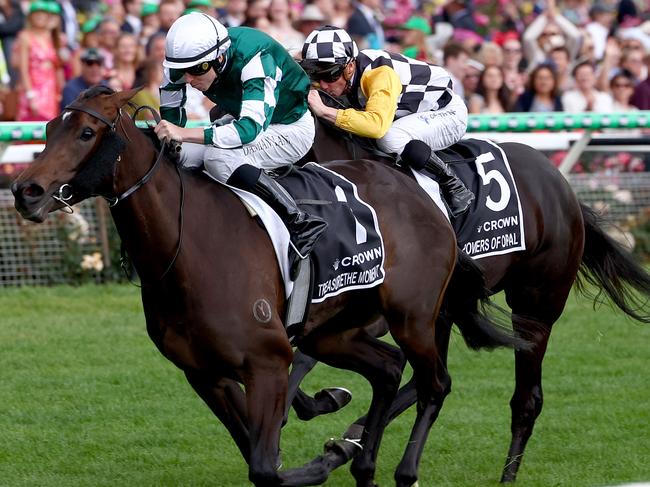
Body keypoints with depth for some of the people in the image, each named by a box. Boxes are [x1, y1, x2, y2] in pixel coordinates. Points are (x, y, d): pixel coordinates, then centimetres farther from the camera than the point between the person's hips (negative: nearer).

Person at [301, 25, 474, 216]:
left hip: (449, 114, -9)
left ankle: (454, 186, -16)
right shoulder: (341, 73, -11)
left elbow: (377, 124, -49)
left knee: (391, 138, -33)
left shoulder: (380, 73, -35)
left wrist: (324, 111, -50)